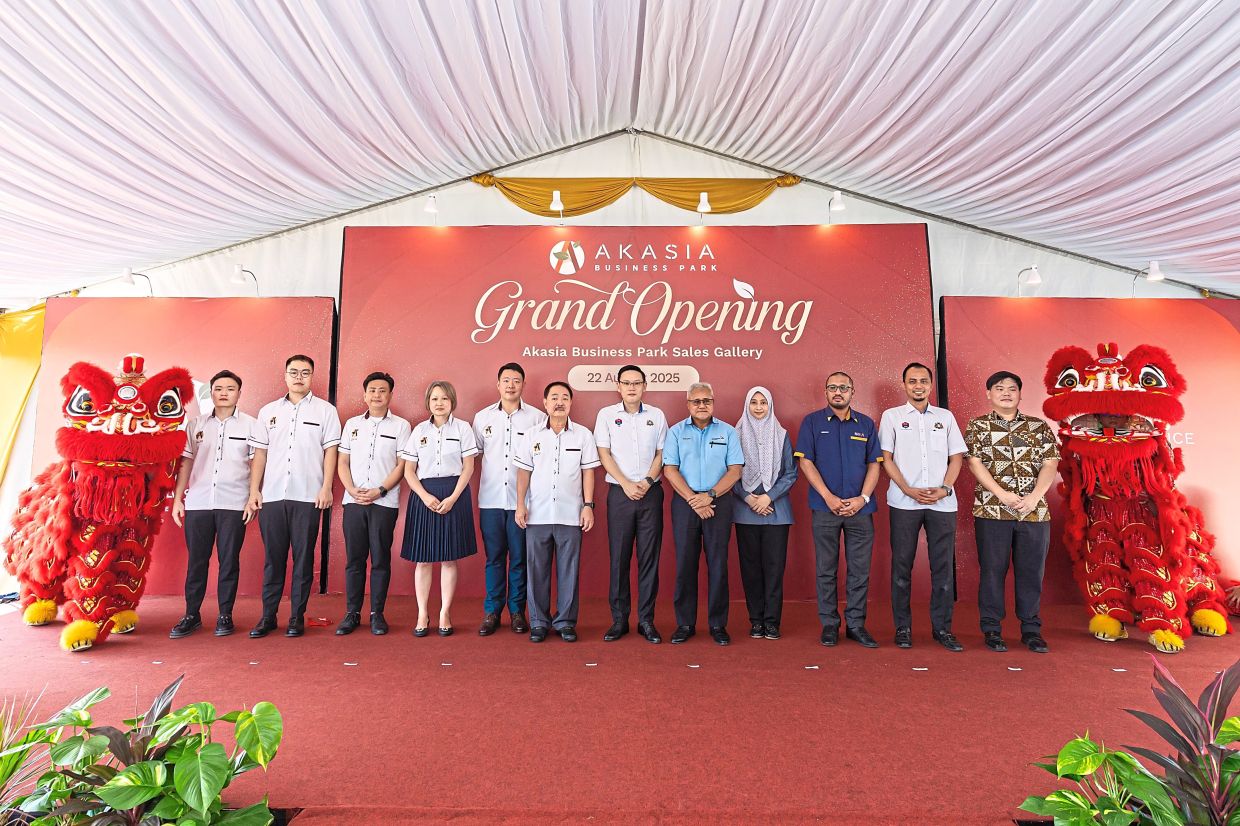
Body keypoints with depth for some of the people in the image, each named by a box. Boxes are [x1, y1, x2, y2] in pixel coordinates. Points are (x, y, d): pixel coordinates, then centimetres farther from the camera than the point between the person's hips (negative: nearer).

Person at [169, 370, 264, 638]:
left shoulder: (251, 425, 4)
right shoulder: (196, 425, 12)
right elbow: (186, 463, 13)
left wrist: (253, 499, -5)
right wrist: (178, 498, 8)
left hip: (234, 504, -2)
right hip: (197, 503, 2)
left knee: (229, 561, 3)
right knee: (196, 560, 7)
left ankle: (225, 615, 14)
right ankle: (192, 615, 18)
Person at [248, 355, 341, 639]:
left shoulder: (325, 410, 6)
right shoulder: (268, 411, 14)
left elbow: (330, 451, 2)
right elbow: (260, 453, 13)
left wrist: (326, 488, -6)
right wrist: (254, 490, 6)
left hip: (307, 496, -2)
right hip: (272, 495, 3)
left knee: (303, 558, 2)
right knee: (273, 557, 7)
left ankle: (297, 617, 10)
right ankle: (268, 616, 16)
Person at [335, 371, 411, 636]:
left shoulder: (401, 425, 4)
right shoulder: (352, 424, 14)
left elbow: (402, 465, -1)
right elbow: (343, 462, 12)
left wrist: (379, 491, -11)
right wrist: (352, 490, -4)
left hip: (384, 503, -2)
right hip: (354, 501, 3)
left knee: (380, 559, 2)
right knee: (354, 559, 5)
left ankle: (377, 614, 11)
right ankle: (352, 613, 15)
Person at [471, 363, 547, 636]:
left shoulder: (538, 418, 1)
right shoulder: (482, 417, 9)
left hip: (523, 501, -1)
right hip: (490, 499, 2)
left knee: (519, 558, 5)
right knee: (494, 557, 8)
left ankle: (517, 611, 18)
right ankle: (492, 611, 18)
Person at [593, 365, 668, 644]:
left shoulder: (657, 415, 7)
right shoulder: (607, 415, 4)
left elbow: (661, 454, 7)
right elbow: (604, 454, 0)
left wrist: (647, 482, -8)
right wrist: (627, 485, -9)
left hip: (650, 492, 1)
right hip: (620, 493, -1)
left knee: (649, 557, 3)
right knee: (619, 557, 2)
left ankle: (646, 619, 11)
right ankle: (619, 619, 11)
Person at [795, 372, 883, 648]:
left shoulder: (866, 424, 10)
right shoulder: (812, 422, 3)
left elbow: (874, 464, 7)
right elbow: (806, 462, -3)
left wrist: (863, 498, -8)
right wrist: (828, 497, -11)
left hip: (860, 508, 2)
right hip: (825, 507, -2)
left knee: (860, 570, 6)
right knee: (826, 570, 6)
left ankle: (855, 624, 18)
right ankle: (829, 624, 16)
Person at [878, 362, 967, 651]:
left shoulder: (945, 417, 13)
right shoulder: (891, 416, 7)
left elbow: (957, 457, 11)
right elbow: (886, 458, 2)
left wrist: (944, 489, -5)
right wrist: (909, 490, -9)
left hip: (942, 503, 2)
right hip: (904, 502, -2)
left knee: (943, 567, 4)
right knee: (901, 566, 3)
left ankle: (942, 628, 15)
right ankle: (902, 627, 12)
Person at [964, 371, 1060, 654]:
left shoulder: (1039, 427, 10)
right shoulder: (977, 427, 5)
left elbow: (1050, 464, 2)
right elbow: (975, 463, -4)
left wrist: (1034, 496, -13)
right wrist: (1003, 495, -14)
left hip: (1035, 511, 2)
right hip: (991, 510, -2)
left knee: (1031, 571, 8)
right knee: (993, 570, 3)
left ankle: (1031, 629, 21)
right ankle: (992, 629, 14)